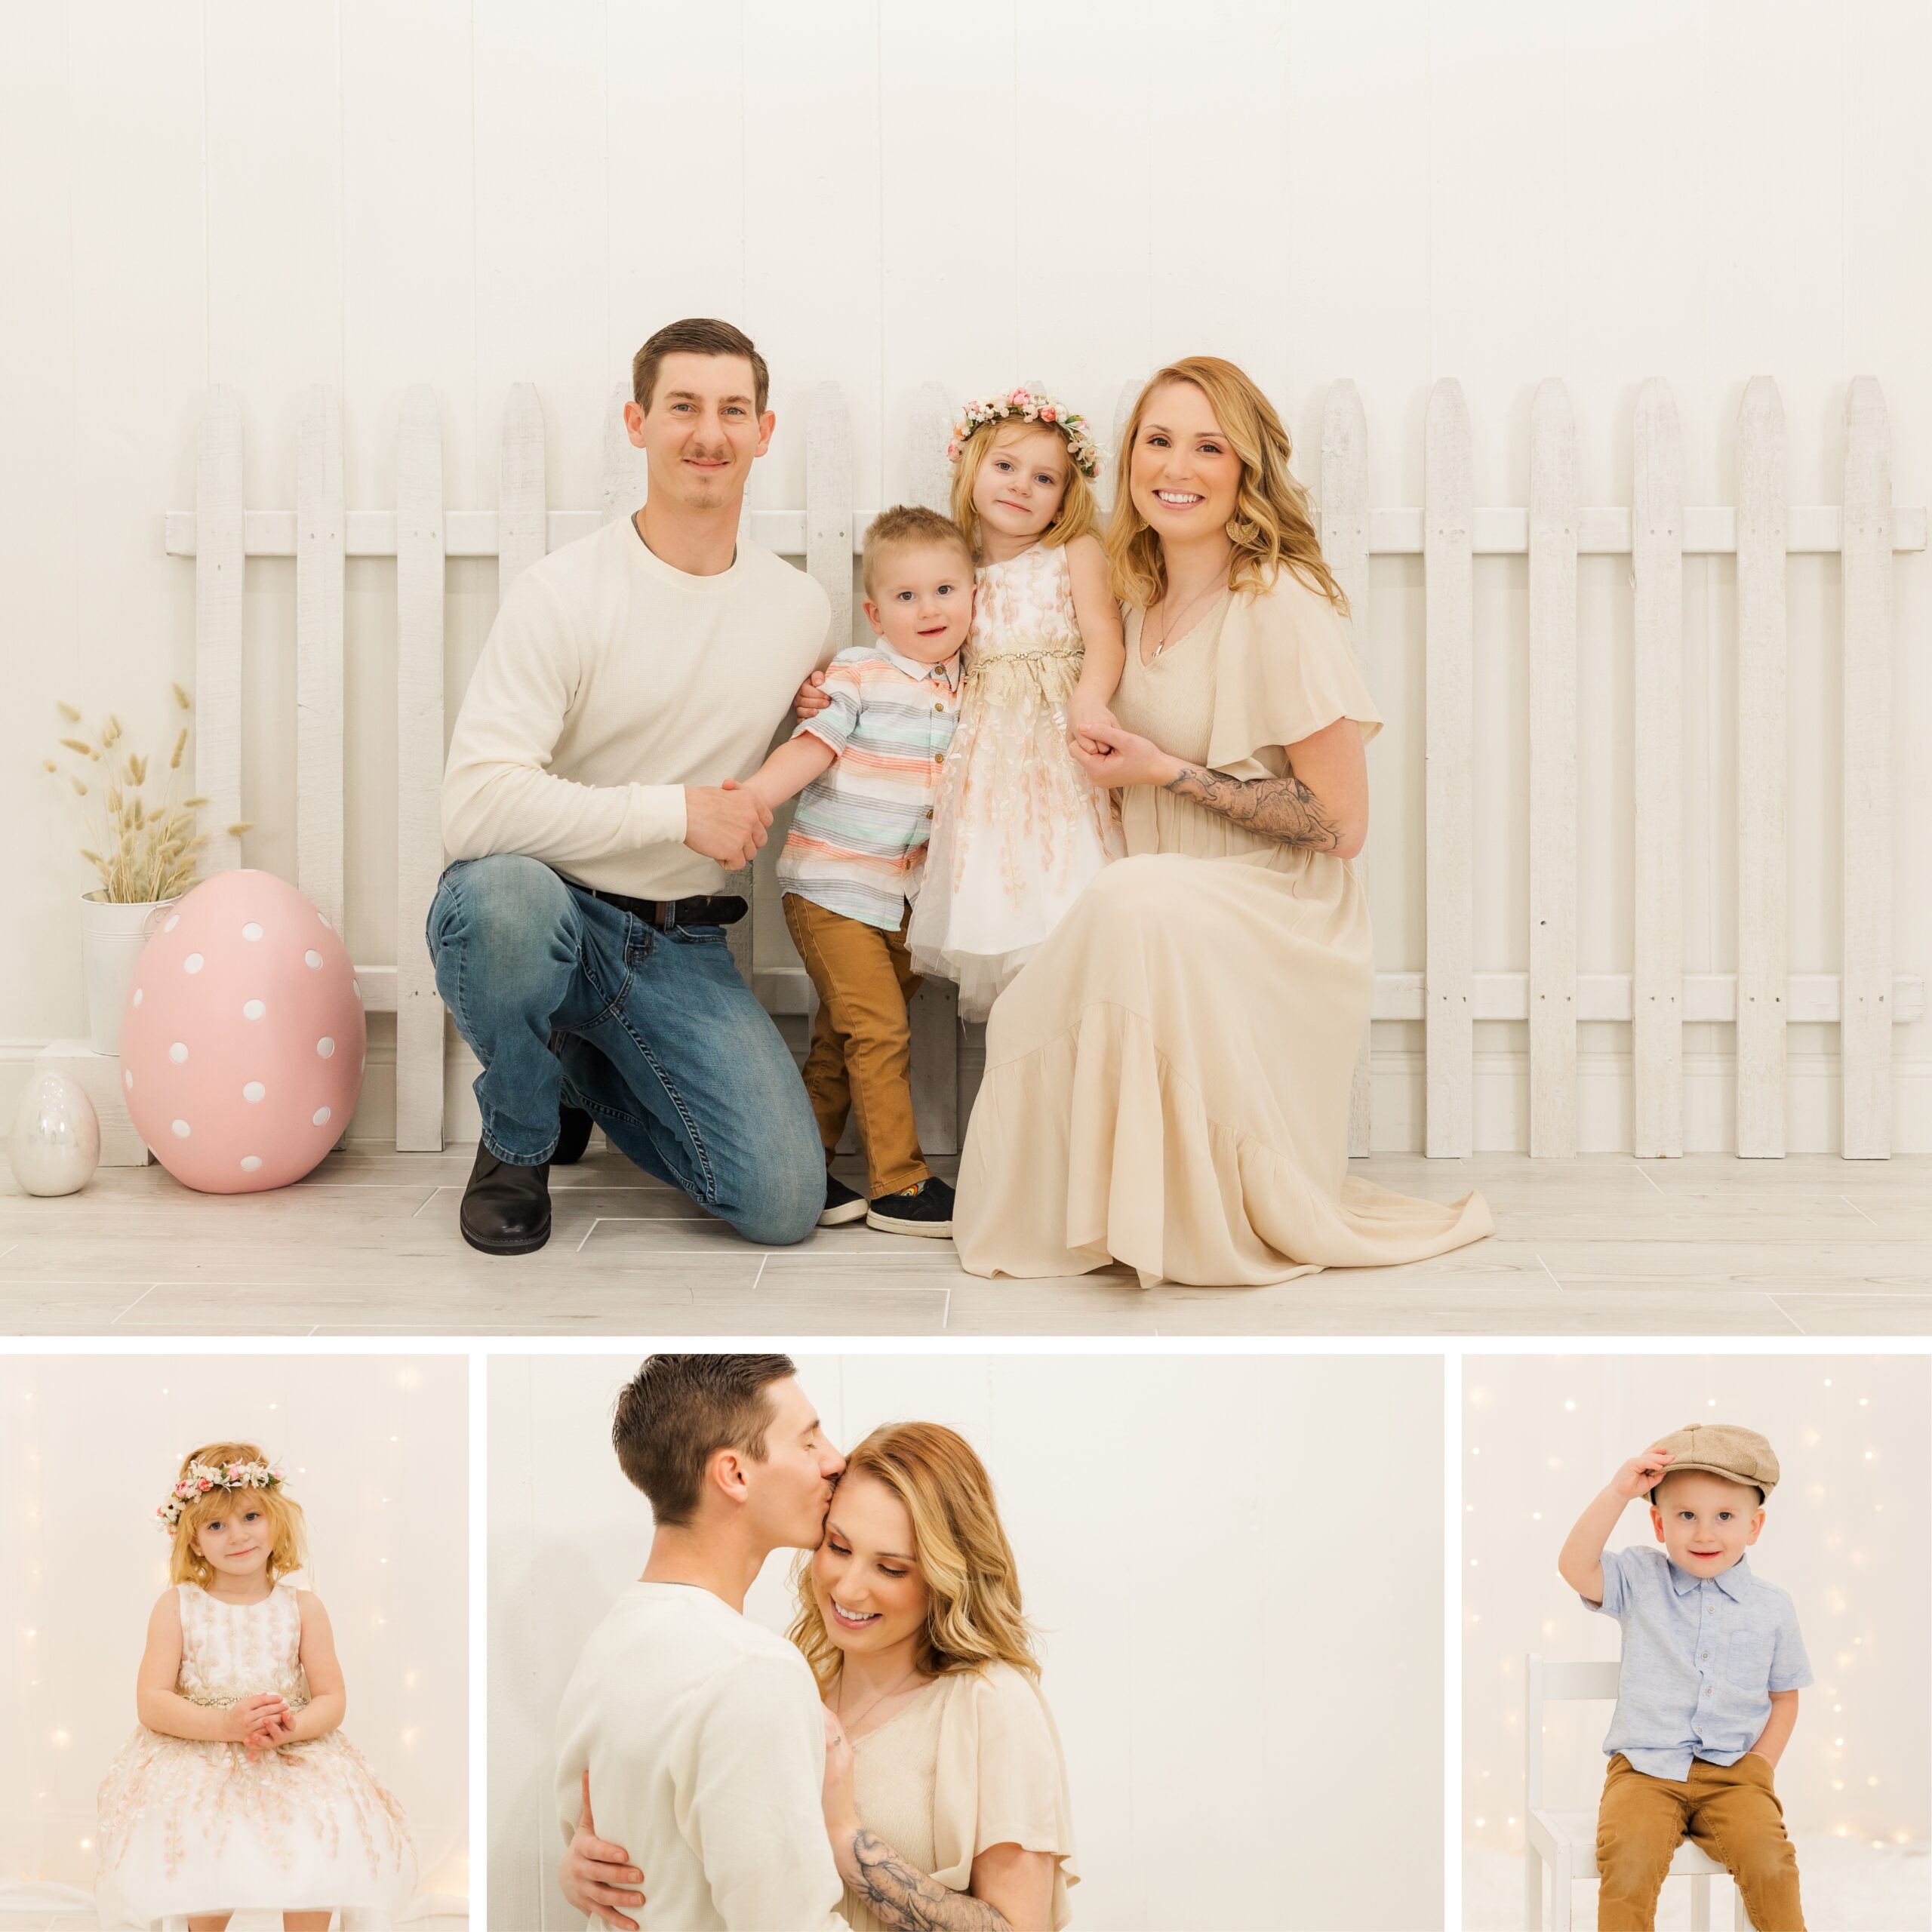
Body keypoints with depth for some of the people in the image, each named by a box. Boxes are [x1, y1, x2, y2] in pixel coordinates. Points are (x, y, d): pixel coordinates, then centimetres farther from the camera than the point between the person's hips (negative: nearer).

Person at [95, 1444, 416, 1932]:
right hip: (198, 1758, -1)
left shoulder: (302, 1607, 5)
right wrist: (226, 1724, -20)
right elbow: (151, 1703, -5)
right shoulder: (177, 1607, 2)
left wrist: (291, 1728, -19)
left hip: (293, 1757, 1)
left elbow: (332, 1699, 3)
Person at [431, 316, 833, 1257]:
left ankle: (589, 1071, 20)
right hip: (538, 912, -4)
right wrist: (677, 811, -21)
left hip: (679, 948, 4)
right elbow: (474, 806, -24)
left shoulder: (802, 609, 5)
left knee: (783, 1203, -13)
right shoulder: (564, 593, -13)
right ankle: (517, 1144, -7)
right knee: (503, 889, -41)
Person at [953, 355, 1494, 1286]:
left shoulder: (1281, 607, -12)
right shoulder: (1144, 601, 11)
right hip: (1168, 920, 7)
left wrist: (1167, 772, -13)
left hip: (1273, 929, -7)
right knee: (1027, 1021, -21)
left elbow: (1339, 825, -14)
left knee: (1139, 899, -37)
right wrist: (1116, 761, 6)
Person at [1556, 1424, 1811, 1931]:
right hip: (1646, 1769, -1)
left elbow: (1784, 1696, 14)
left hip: (1733, 1773, 1)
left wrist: (1762, 1763, -1)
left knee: (1768, 1859, -23)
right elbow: (1575, 1567, -17)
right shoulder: (1641, 1581, 1)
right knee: (1627, 1861, -26)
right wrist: (1617, 1492, -22)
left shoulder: (1771, 1608, 6)